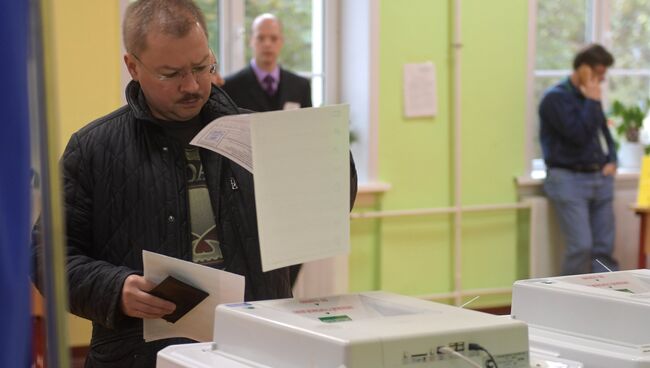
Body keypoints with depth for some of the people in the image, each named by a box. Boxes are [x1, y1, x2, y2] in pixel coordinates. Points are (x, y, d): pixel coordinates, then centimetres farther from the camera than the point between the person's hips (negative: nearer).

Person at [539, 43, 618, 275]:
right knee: (581, 246, -15)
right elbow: (579, 134, -20)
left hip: (600, 178, 7)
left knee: (604, 248, 3)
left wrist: (611, 161, 10)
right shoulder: (556, 97, -9)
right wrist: (593, 102, -10)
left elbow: (605, 134, 28)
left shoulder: (590, 99, 16)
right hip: (569, 180, -7)